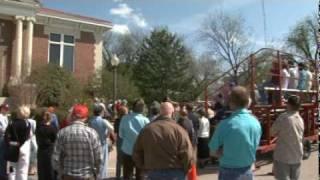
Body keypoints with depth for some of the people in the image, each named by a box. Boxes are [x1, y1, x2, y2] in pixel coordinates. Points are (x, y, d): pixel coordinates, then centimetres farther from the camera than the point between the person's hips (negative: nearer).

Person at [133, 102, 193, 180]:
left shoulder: (147, 129, 3)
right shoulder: (178, 130, -11)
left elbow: (137, 153, 8)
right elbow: (187, 155, -16)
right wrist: (183, 171, 1)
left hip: (153, 173, 3)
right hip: (175, 174, -3)